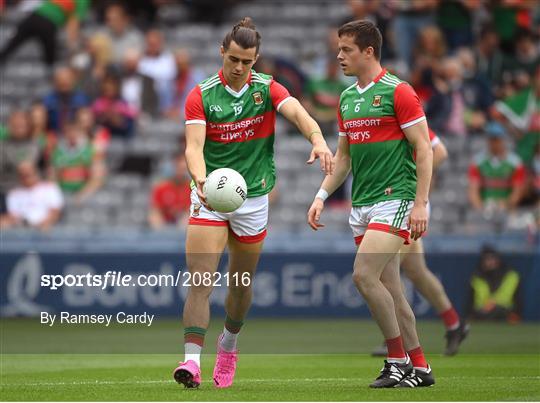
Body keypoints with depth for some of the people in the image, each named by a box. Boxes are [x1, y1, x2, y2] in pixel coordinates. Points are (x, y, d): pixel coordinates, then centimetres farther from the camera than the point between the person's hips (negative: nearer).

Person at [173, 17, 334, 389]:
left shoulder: (268, 89, -3)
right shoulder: (202, 96, -7)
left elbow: (299, 113, -21)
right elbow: (194, 145, -18)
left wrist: (318, 140, -42)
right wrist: (201, 179, -39)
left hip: (253, 198, 2)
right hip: (210, 196, -2)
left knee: (241, 284, 15)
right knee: (200, 281, -15)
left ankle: (229, 345, 40)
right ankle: (192, 361, -20)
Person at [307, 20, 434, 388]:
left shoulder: (397, 92, -9)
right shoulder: (347, 99, 14)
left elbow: (424, 148, -11)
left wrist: (421, 204, -17)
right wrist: (321, 197, 12)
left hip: (395, 199, -8)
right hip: (361, 205, 8)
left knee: (364, 275, -18)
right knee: (389, 288, 6)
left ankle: (399, 360, -8)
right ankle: (419, 367, 12)